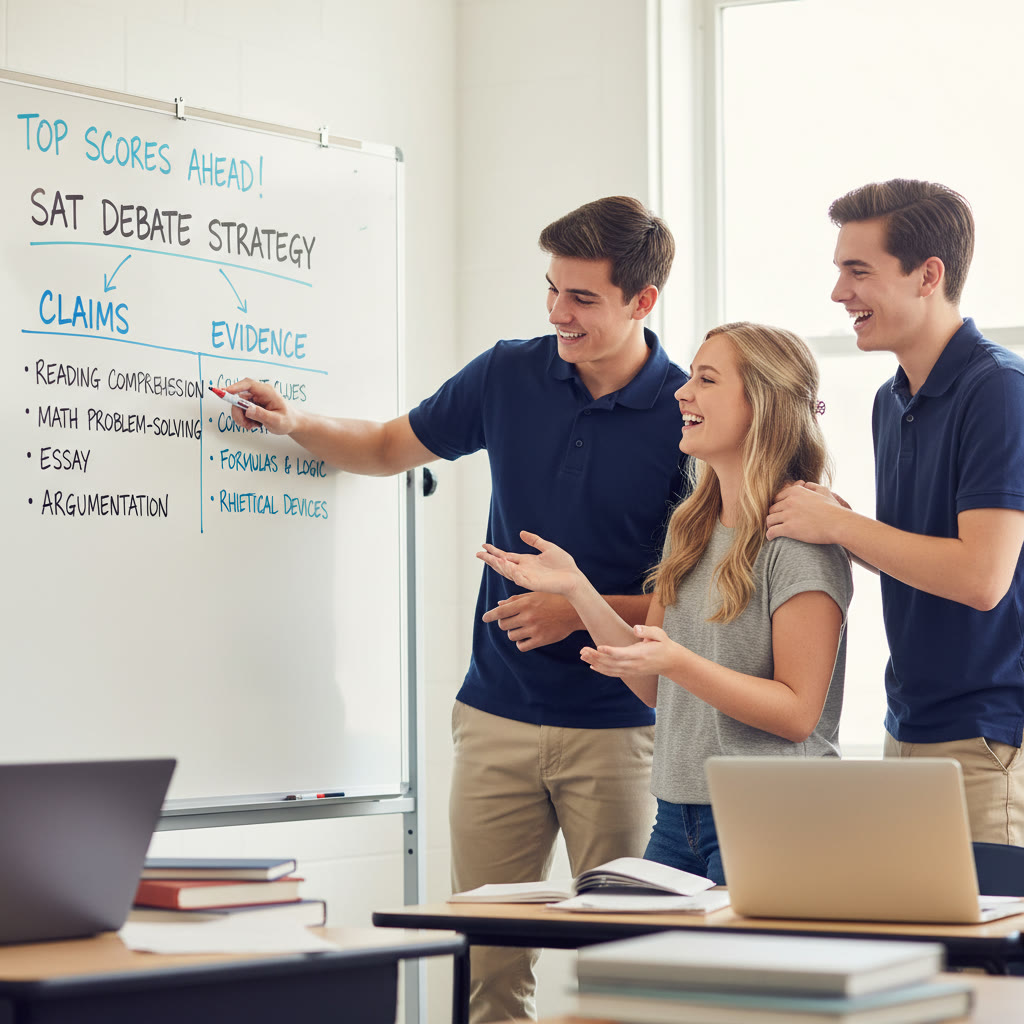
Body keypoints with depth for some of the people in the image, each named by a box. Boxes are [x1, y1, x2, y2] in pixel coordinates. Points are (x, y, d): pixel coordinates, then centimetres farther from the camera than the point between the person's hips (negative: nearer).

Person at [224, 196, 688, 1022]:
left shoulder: (691, 418, -8)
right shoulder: (511, 376, 4)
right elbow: (390, 448, 20)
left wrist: (584, 611, -15)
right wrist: (295, 424, 4)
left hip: (617, 727, -3)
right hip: (498, 715, 3)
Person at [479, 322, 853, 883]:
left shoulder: (801, 539, -13)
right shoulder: (689, 528, 12)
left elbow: (798, 713, -16)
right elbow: (657, 690, 12)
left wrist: (674, 660, -26)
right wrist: (576, 588, 4)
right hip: (677, 818, 7)